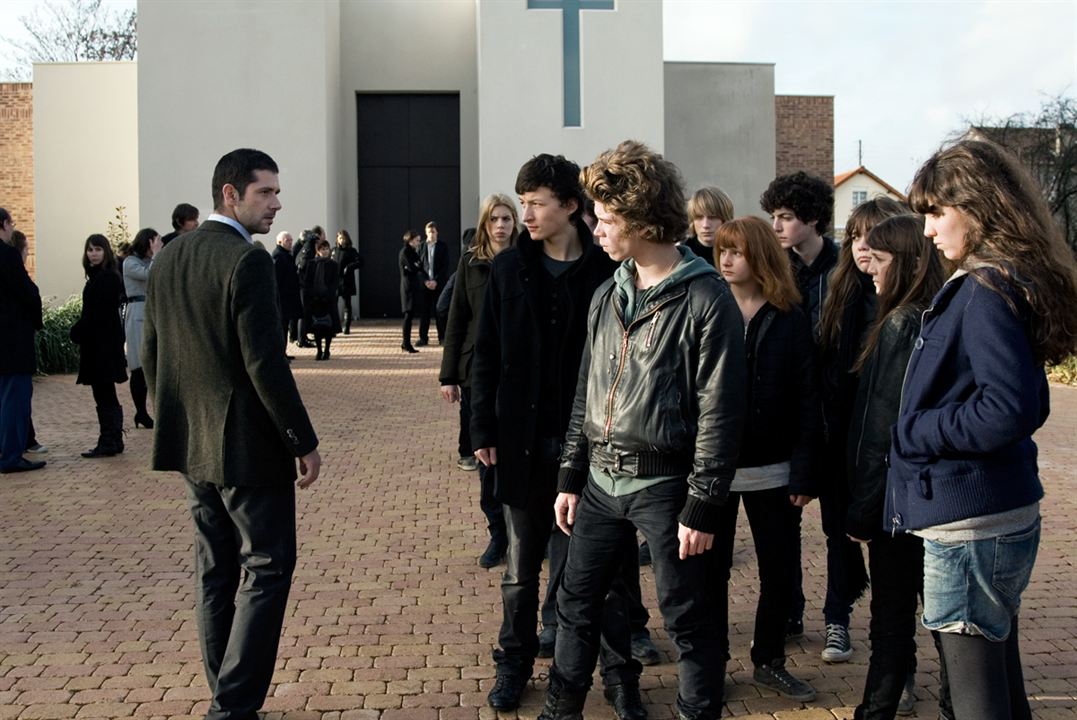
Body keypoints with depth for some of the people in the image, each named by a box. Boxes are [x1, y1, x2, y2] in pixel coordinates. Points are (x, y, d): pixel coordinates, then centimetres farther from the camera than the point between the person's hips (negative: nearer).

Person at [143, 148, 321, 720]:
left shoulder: (166, 260, 7)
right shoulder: (247, 260, -17)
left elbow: (151, 356, 12)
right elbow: (265, 364, -21)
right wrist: (304, 442, -14)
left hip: (191, 443, 8)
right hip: (247, 445, -8)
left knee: (216, 571, 15)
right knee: (267, 567, 1)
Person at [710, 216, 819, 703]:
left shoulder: (790, 319, -1)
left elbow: (807, 401, -2)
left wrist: (803, 474, -7)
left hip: (772, 472, 0)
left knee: (779, 571, 9)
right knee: (712, 569, 9)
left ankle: (769, 661, 28)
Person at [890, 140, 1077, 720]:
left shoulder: (985, 291, -17)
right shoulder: (1007, 281, 13)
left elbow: (1007, 409, -27)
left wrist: (911, 432, -14)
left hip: (971, 525, -10)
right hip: (998, 515, 10)